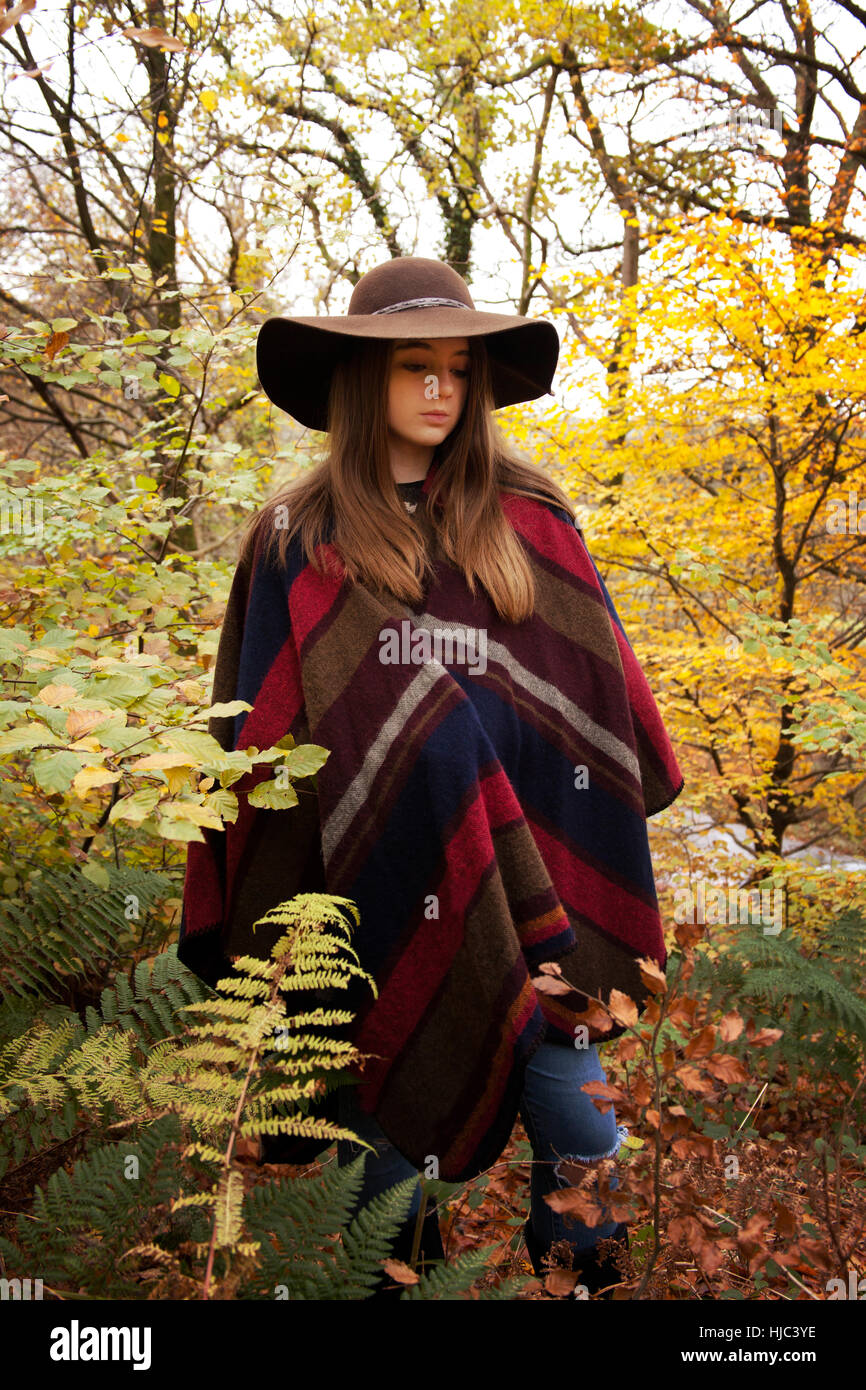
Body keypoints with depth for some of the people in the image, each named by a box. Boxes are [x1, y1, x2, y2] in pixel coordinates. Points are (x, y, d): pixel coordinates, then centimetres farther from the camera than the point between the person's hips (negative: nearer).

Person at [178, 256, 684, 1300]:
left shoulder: (529, 518, 6)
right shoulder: (300, 537, 4)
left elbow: (597, 680, 8)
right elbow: (262, 729, 5)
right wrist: (256, 911, 4)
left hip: (525, 861, 1)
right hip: (375, 872, 0)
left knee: (574, 1115, 4)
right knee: (384, 1107, 13)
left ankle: (587, 1274, 28)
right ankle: (392, 1272, 37)